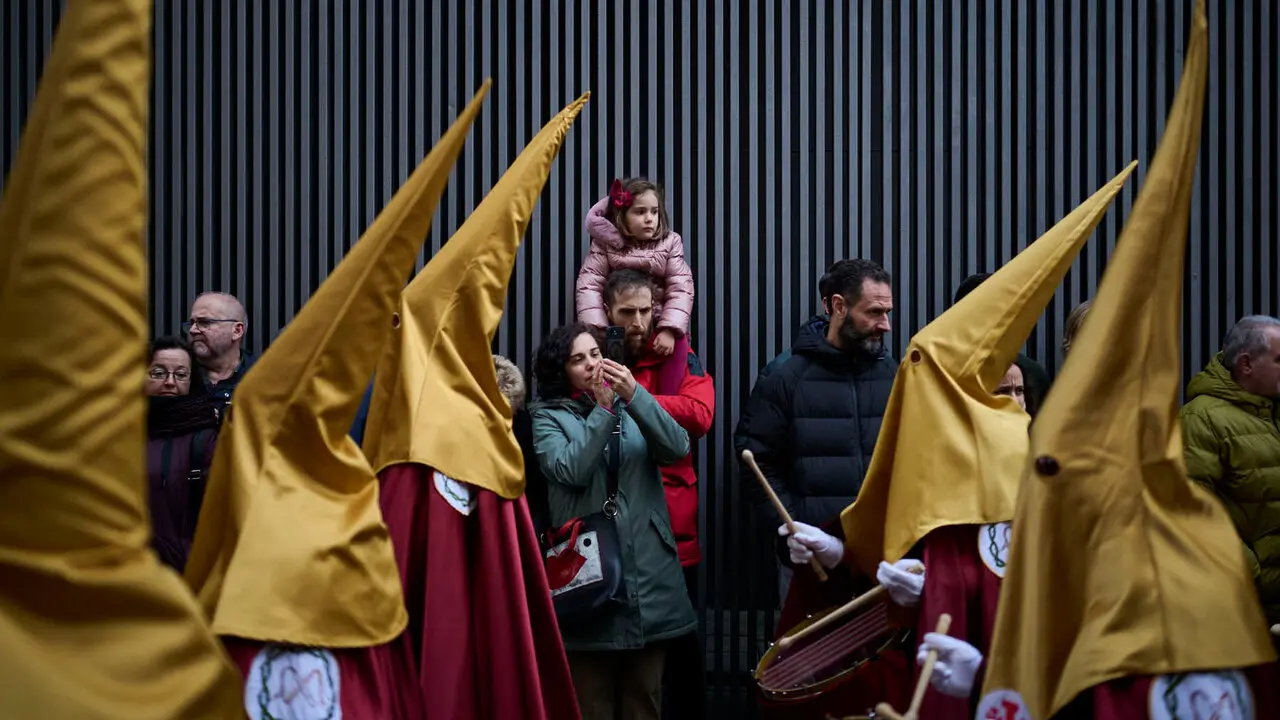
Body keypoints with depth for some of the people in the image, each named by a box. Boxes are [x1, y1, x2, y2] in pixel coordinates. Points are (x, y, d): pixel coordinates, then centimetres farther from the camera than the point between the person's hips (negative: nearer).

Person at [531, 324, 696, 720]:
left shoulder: (631, 405, 12)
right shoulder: (549, 416, 4)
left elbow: (678, 448, -5)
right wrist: (603, 410, -11)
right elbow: (570, 470, -13)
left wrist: (634, 396, -15)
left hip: (648, 572, 3)